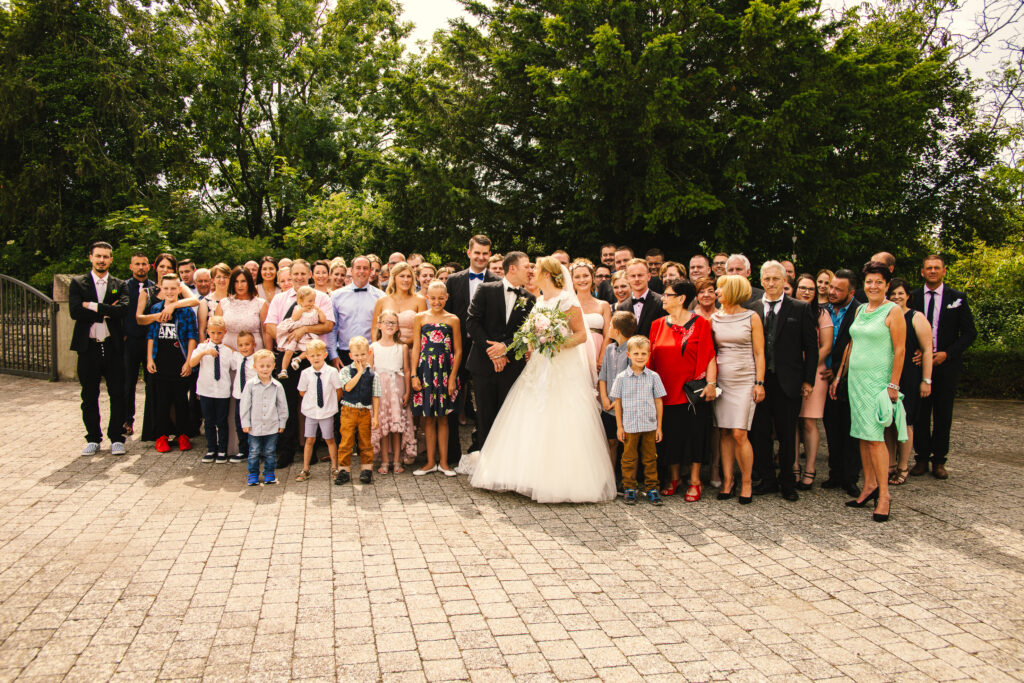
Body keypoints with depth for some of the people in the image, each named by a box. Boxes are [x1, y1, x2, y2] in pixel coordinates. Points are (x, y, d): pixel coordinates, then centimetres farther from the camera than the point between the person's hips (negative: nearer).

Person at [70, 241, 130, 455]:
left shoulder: (119, 285, 8)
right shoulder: (77, 283, 6)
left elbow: (123, 309, -11)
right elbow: (75, 311, -9)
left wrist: (92, 306, -12)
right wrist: (106, 312, -11)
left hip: (113, 347, 0)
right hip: (88, 347, 0)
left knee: (118, 395, 1)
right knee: (89, 396, 8)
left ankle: (117, 438, 12)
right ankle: (93, 439, 19)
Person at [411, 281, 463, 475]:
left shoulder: (453, 320, 2)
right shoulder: (420, 318, 5)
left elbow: (458, 351, 2)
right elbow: (416, 348, 4)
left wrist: (453, 377, -4)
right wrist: (414, 375, -2)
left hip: (445, 370, -1)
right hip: (425, 370, 1)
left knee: (443, 417, 6)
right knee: (428, 418, 6)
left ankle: (443, 462, 13)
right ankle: (430, 462, 15)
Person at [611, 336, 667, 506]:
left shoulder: (653, 376, 1)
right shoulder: (621, 377, -2)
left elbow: (658, 402, 5)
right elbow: (618, 402, 3)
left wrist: (659, 426, 4)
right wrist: (619, 426, 1)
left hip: (649, 425, 1)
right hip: (629, 426, -1)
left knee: (650, 458, 9)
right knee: (629, 458, 7)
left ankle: (652, 488, 18)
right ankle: (629, 488, 18)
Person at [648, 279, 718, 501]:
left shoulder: (700, 323, -3)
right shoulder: (658, 325, 9)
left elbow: (709, 356, -6)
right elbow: (652, 357, 11)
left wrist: (711, 384, -14)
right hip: (666, 390, 4)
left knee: (693, 435, 2)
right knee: (670, 435, 8)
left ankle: (694, 481, 14)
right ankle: (673, 478, 24)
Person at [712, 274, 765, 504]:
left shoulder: (752, 318, 0)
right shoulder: (714, 319, 9)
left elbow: (759, 354, 0)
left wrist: (759, 383, -7)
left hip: (744, 381, -3)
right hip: (721, 380, 3)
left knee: (739, 434, -9)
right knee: (724, 434, 3)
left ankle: (747, 482, 6)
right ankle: (727, 480, 11)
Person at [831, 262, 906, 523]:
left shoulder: (893, 311, -6)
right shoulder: (860, 309, 13)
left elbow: (900, 350, -9)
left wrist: (893, 385, -14)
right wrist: (839, 376, 18)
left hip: (878, 379, -7)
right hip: (856, 377, 7)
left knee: (874, 436, -9)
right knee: (862, 435, 8)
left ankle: (884, 495, -3)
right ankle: (869, 486, 17)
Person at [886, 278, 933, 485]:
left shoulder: (917, 318, -3)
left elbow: (927, 351, -5)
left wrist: (926, 380, -10)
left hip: (909, 377, -4)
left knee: (904, 421, 0)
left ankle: (903, 467, 11)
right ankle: (890, 465, 16)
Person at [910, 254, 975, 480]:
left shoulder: (957, 298, 3)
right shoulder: (913, 297, 5)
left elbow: (969, 333, 2)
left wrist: (947, 354, -9)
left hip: (946, 363, 0)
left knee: (943, 415, 5)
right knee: (920, 413, 2)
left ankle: (939, 461, 14)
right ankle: (922, 457, 12)